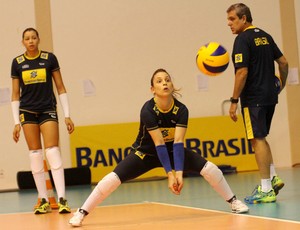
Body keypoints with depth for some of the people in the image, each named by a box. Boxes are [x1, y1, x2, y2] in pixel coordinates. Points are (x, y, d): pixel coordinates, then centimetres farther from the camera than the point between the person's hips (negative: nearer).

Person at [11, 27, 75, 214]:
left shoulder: (50, 58, 0)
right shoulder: (17, 63, 4)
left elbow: (61, 88, 3)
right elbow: (15, 95, 8)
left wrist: (67, 115, -1)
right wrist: (16, 122, 3)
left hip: (48, 111, -2)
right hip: (27, 112, 2)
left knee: (52, 152, -13)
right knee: (35, 155, 1)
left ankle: (62, 199, -16)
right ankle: (44, 201, 5)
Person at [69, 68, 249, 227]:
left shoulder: (181, 110, -20)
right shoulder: (148, 110, -28)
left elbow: (178, 142, -27)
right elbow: (159, 143, -31)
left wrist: (179, 173, -37)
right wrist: (170, 174, -35)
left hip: (173, 151, 3)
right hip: (146, 152, -3)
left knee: (210, 168, -14)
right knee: (114, 178, -21)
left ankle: (234, 201, 7)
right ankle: (81, 213, -11)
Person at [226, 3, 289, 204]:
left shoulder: (243, 39, -12)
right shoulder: (265, 36, 13)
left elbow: (242, 72, -19)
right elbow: (283, 62, 15)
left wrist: (234, 101, -15)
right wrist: (281, 85, 27)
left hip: (253, 98, -8)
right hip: (270, 96, 8)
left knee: (257, 139, -4)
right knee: (260, 138, 20)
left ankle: (266, 190, -4)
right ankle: (273, 178, 17)